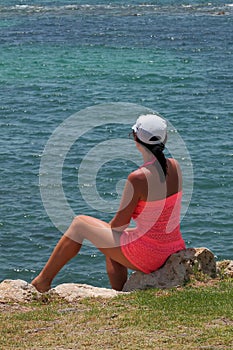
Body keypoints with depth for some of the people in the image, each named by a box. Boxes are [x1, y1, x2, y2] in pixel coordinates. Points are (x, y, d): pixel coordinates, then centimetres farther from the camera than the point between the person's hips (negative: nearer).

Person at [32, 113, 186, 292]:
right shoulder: (174, 166, -1)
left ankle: (43, 281, 26)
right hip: (173, 251, 7)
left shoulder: (138, 178, -22)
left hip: (147, 254, -7)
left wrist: (109, 228, 12)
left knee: (79, 224, 13)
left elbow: (120, 223, -12)